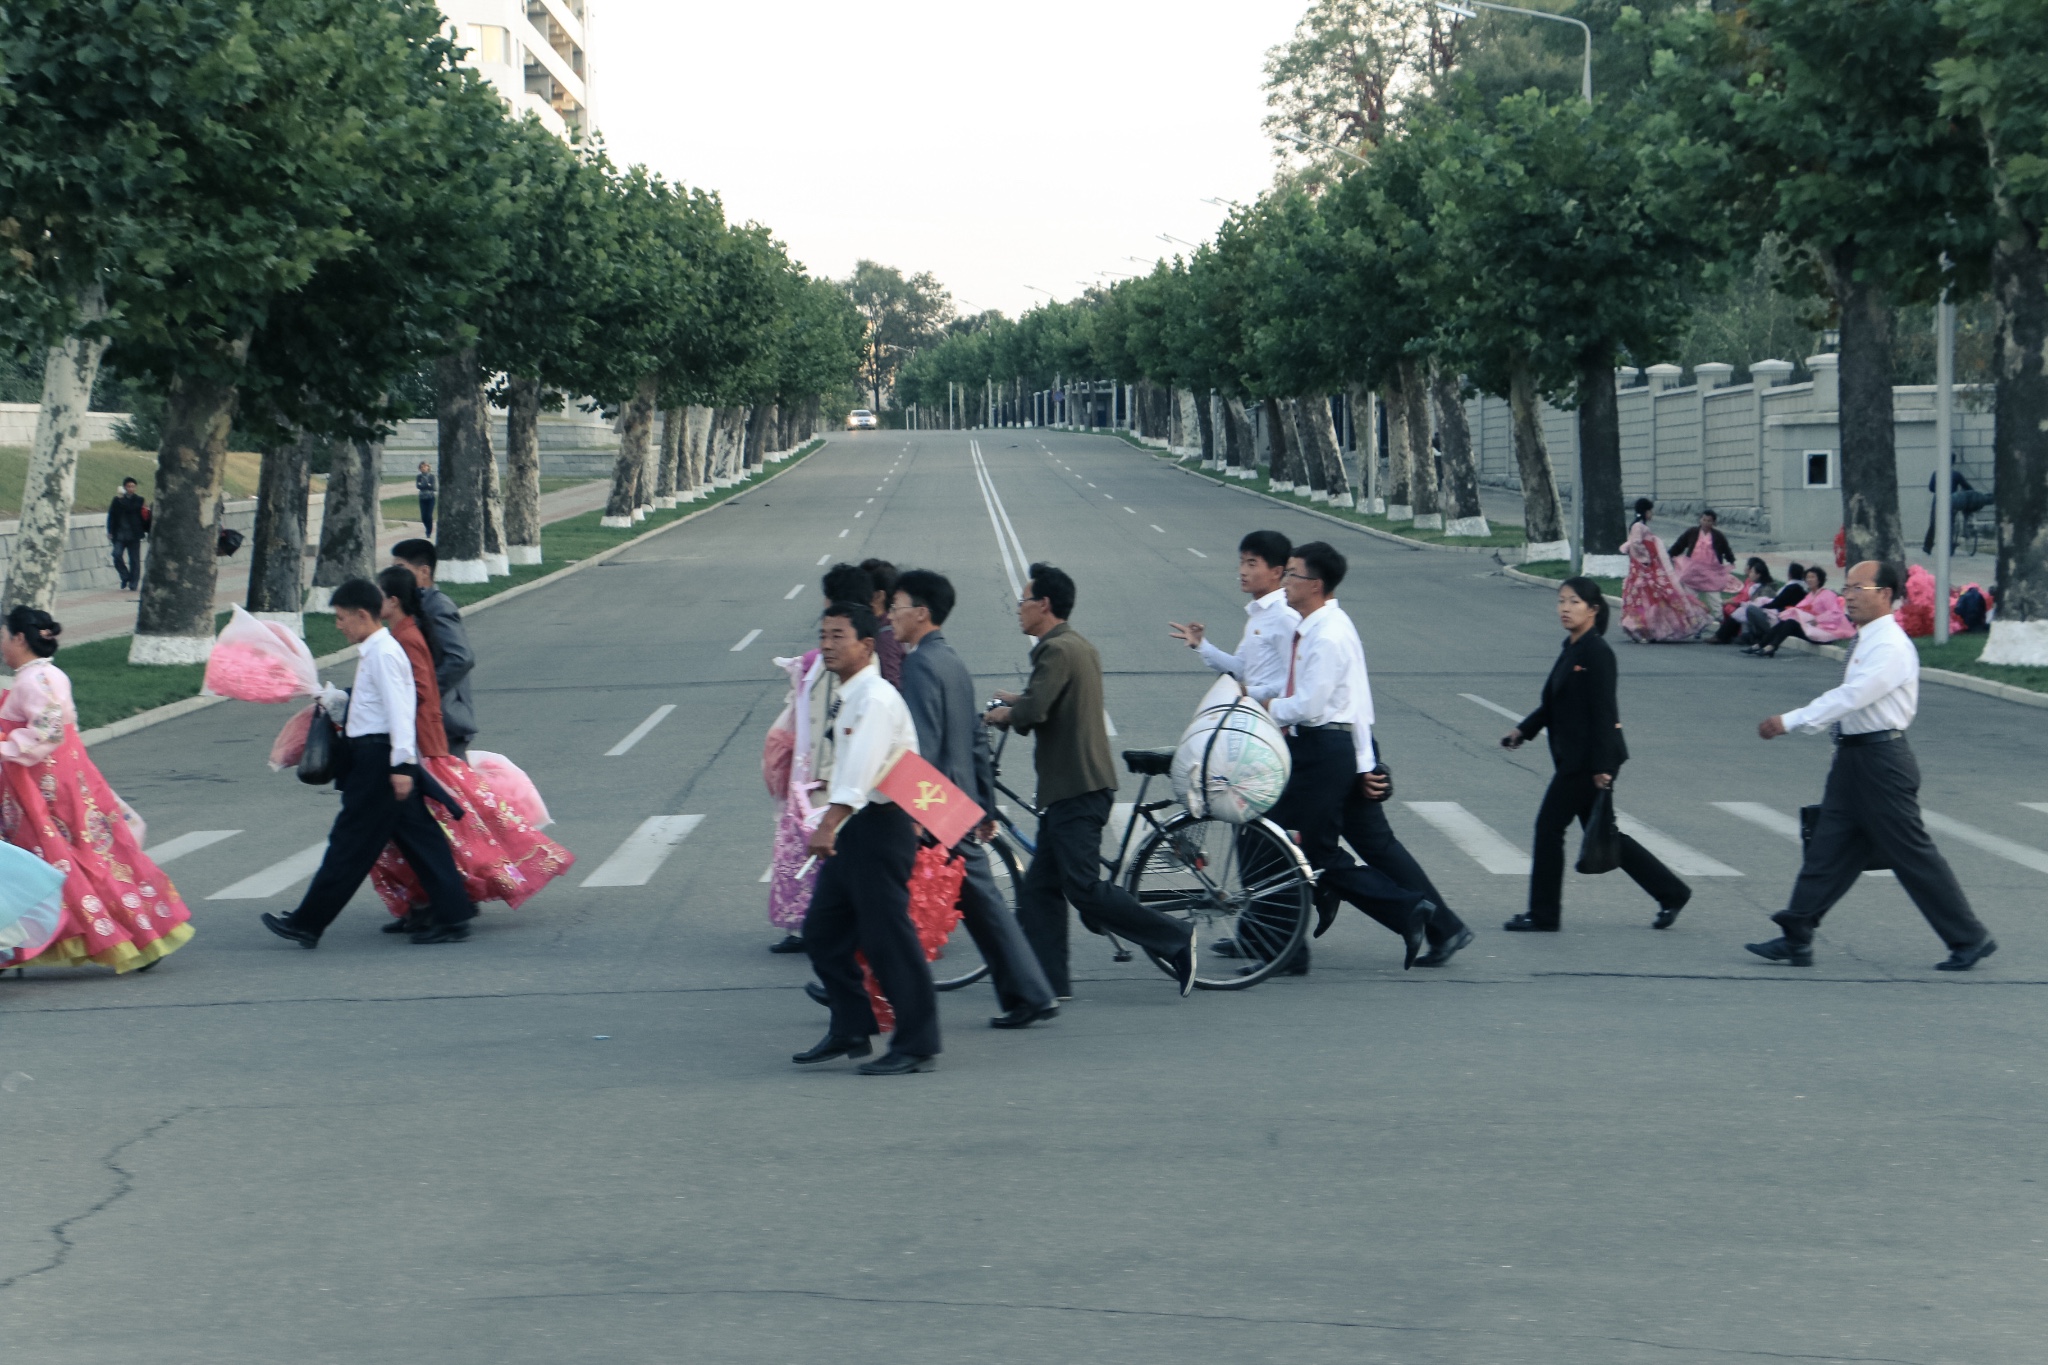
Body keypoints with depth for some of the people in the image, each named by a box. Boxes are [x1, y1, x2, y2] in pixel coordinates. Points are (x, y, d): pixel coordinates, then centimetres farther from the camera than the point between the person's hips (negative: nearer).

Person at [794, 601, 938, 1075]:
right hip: (852, 826, 10)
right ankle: (850, 1031, 24)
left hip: (881, 825, -10)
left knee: (887, 937, -6)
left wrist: (828, 826, -38)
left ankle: (917, 1045, 2)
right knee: (823, 930, 13)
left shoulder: (876, 699, -17)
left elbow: (860, 769, -29)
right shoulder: (845, 697, 14)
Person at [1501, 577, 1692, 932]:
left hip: (1589, 758, -10)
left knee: (1549, 825, -3)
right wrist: (1523, 730, 15)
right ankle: (1671, 893, 21)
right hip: (1575, 756, 10)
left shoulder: (1596, 653, -16)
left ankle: (1543, 915, 8)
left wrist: (1601, 767, -21)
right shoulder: (1571, 649, 12)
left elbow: (1603, 712, -19)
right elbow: (1555, 704, 22)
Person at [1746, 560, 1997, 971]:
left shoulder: (1891, 648, -18)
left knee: (1912, 855, -2)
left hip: (1881, 760, -9)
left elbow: (1851, 696, -25)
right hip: (1853, 758, 9)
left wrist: (1789, 721, -26)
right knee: (1828, 848, 6)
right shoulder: (1865, 642, 13)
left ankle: (1970, 939, 9)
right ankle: (1796, 938, 7)